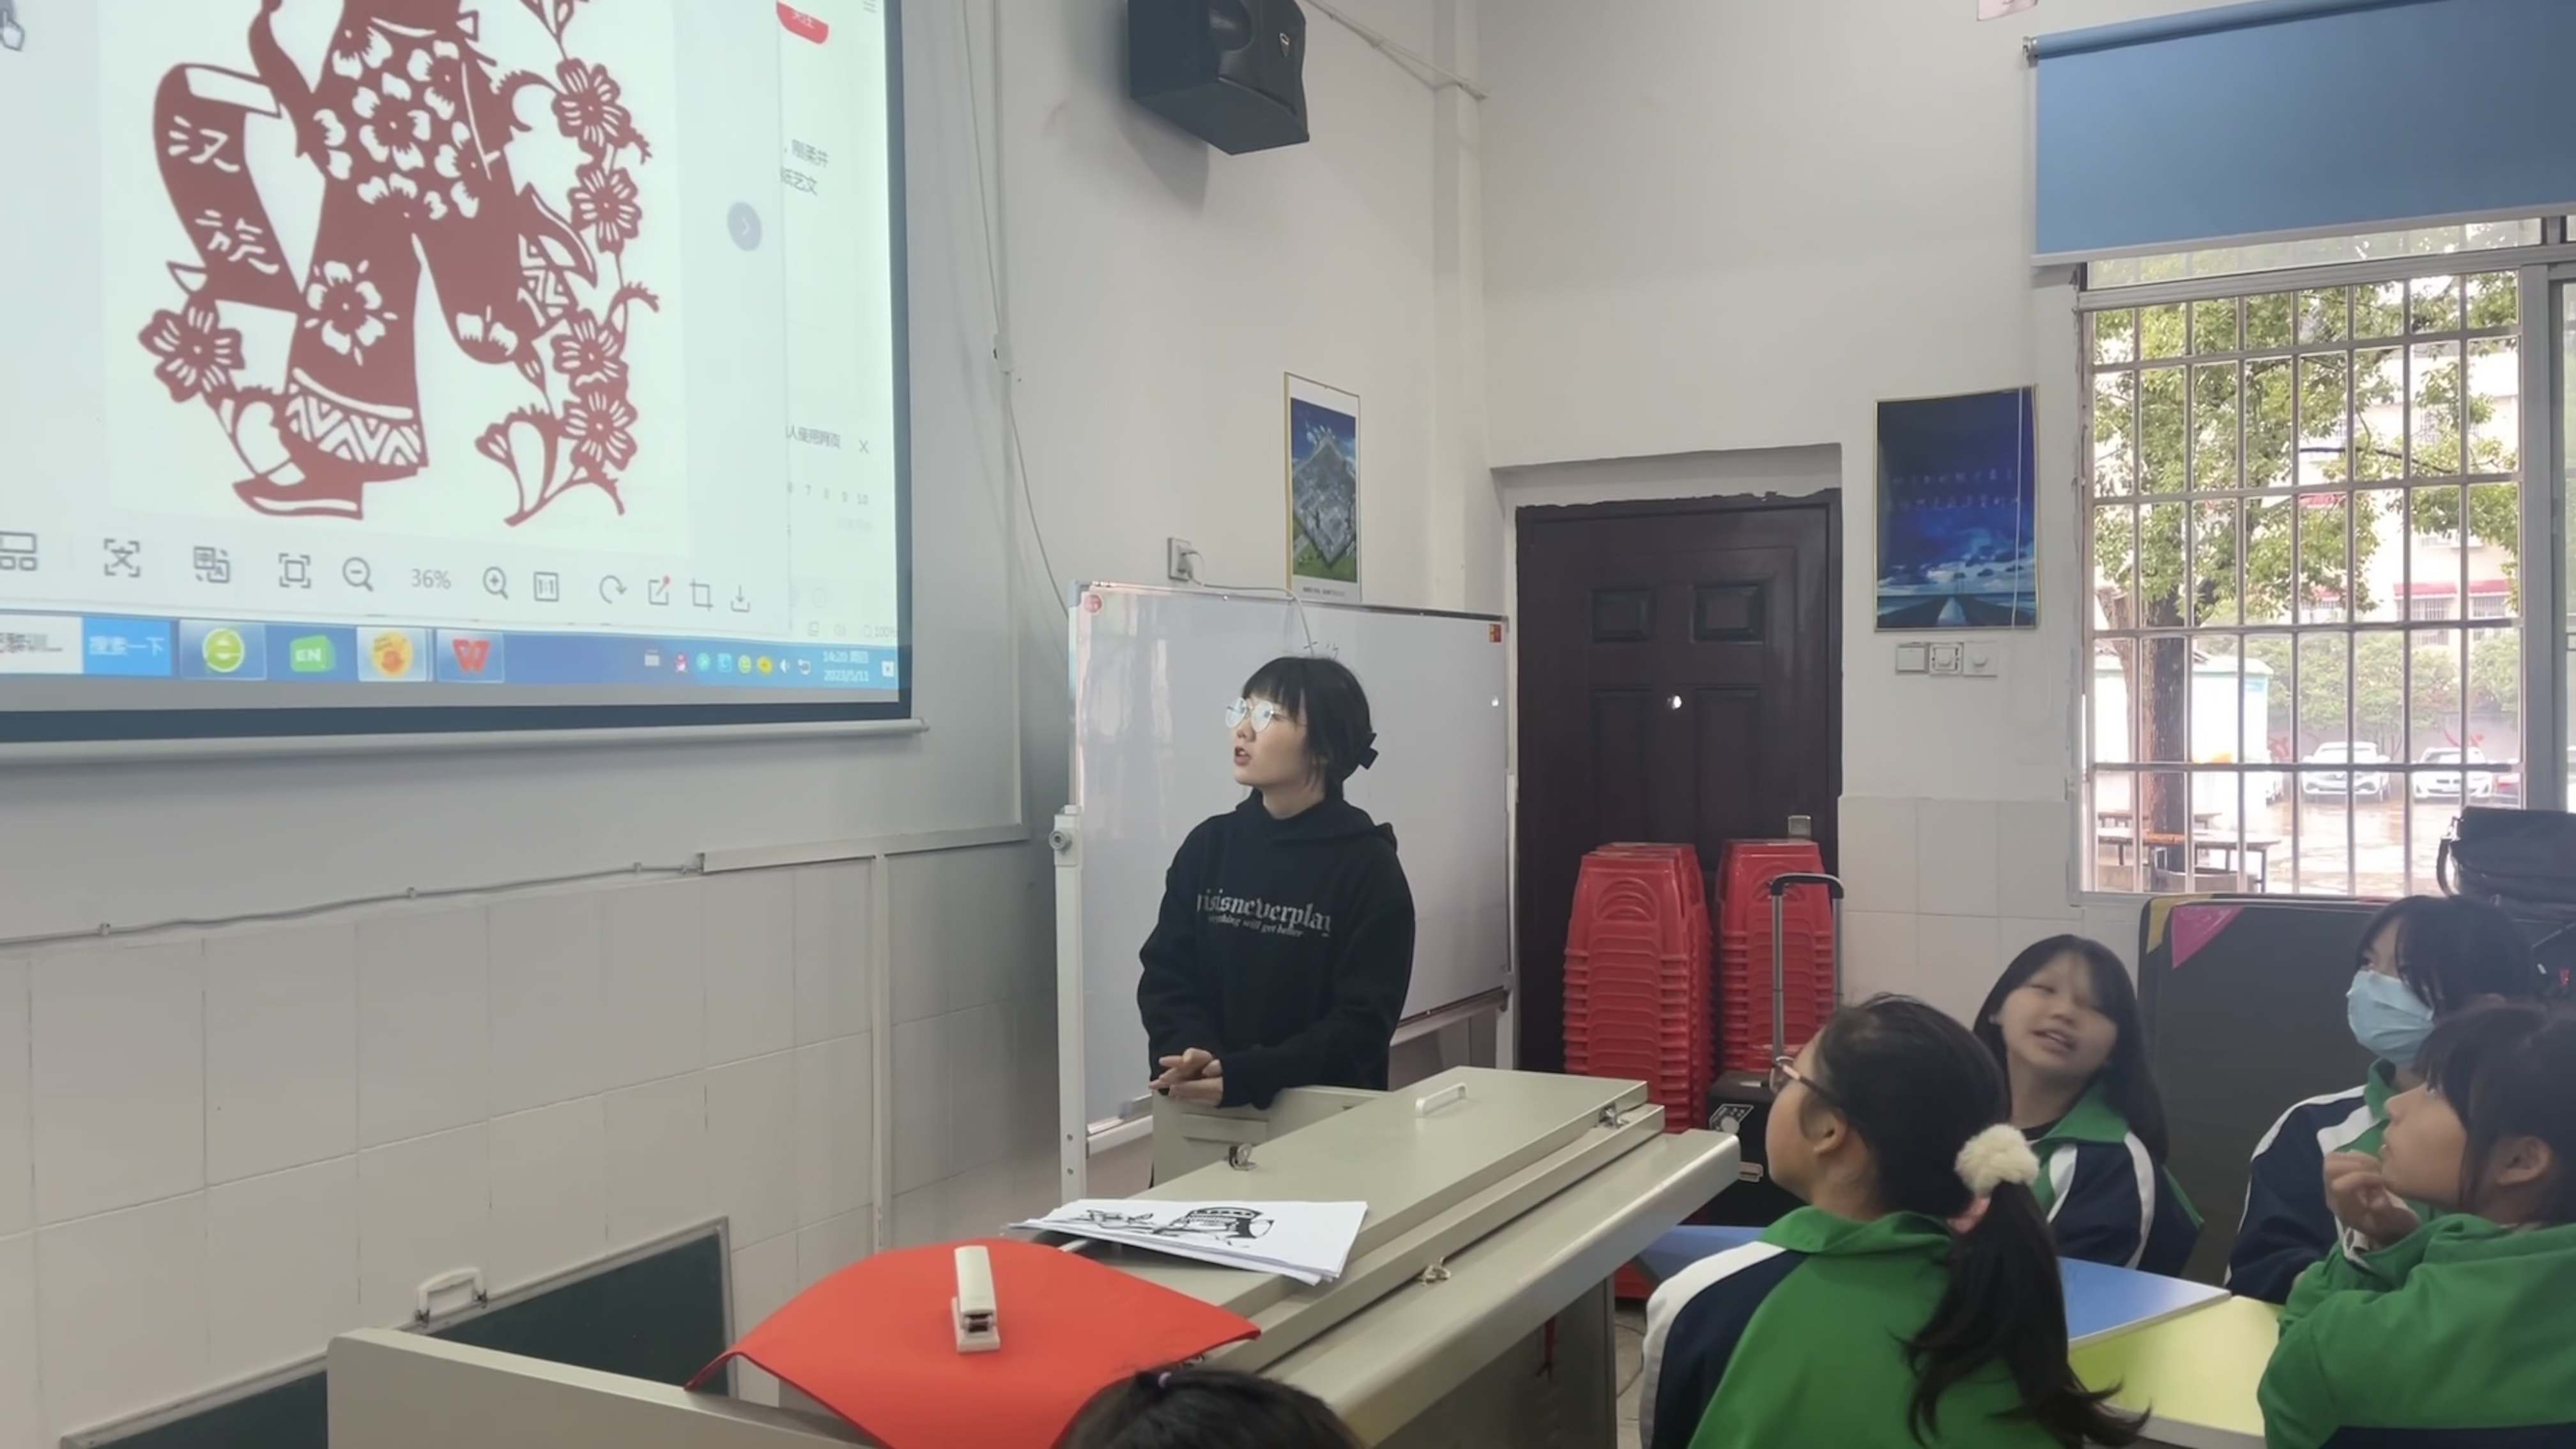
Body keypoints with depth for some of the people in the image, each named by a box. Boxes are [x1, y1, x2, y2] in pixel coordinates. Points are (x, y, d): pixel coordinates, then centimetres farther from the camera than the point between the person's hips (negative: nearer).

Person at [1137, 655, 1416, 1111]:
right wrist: (1190, 1057, -18)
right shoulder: (1207, 846, 3)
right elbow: (1166, 977, 1)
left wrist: (1246, 1076, -24)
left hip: (1328, 1111, -3)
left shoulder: (1368, 866, -8)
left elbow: (1364, 1021, -13)